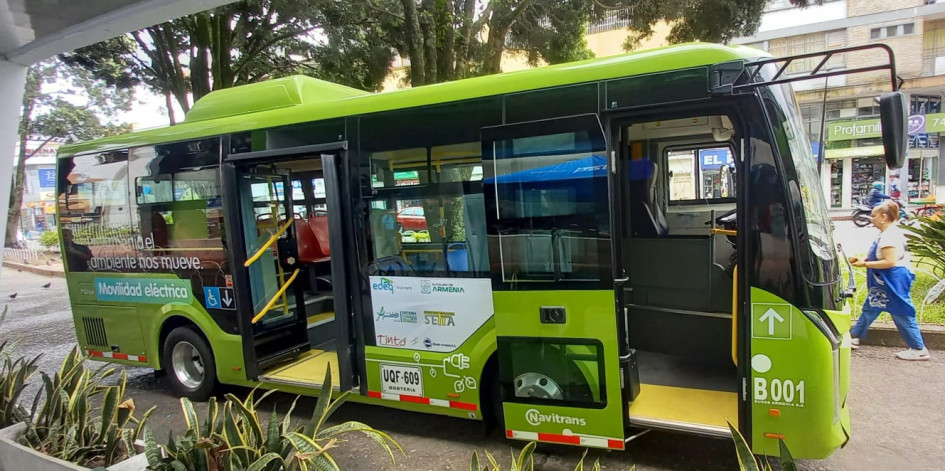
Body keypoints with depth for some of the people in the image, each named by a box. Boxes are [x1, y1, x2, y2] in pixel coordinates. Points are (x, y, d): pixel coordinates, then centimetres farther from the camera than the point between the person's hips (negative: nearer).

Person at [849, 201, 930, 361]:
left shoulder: (890, 235, -21)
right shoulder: (887, 233, 10)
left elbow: (890, 262, -27)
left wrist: (865, 264, -21)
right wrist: (862, 259, 7)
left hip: (894, 281, -11)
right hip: (883, 282, 11)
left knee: (902, 315, 0)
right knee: (869, 309, 16)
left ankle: (919, 350, 12)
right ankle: (854, 337, 25)